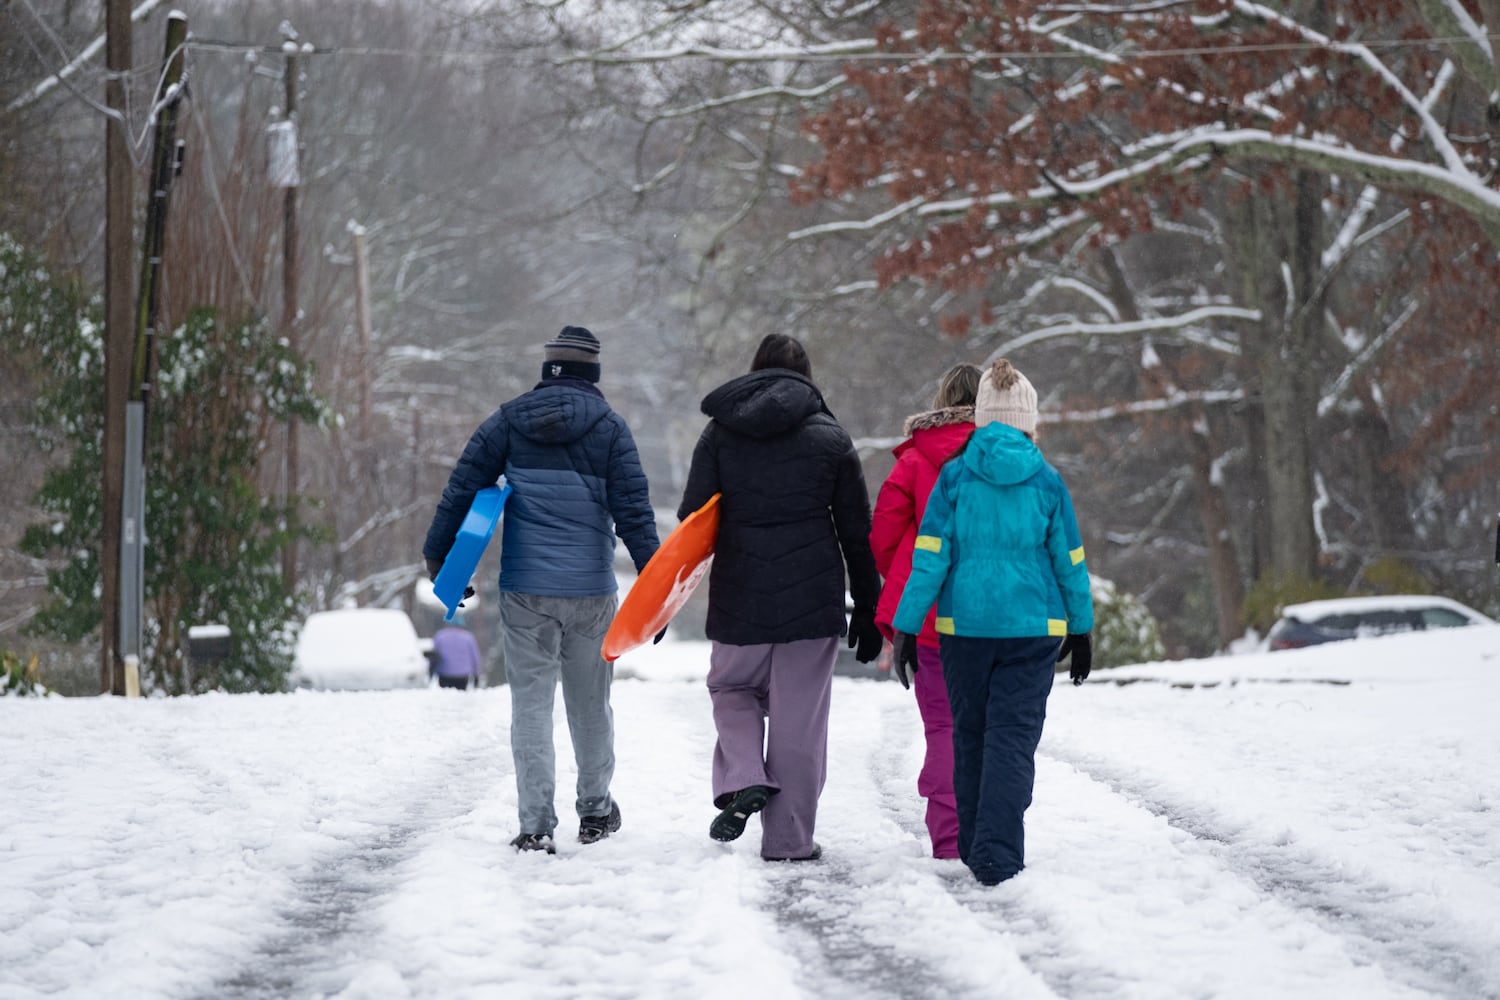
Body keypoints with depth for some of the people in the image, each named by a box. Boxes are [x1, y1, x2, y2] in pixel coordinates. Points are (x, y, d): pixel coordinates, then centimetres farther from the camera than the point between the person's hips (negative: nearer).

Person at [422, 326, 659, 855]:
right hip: (591, 588, 0)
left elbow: (463, 486, 1)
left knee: (531, 703, 2)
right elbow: (633, 508, -6)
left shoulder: (509, 420, 3)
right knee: (590, 703, 15)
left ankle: (536, 824, -7)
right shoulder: (609, 426, -1)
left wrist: (438, 553, 9)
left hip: (525, 588, 0)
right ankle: (595, 810, 28)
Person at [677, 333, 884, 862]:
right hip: (812, 600, -1)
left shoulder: (720, 432, 4)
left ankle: (743, 780, -2)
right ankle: (788, 838, 5)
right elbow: (858, 532, 4)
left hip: (738, 600, 1)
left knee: (732, 689, 22)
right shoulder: (830, 437, 2)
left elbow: (692, 520, 0)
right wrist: (868, 612, 11)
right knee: (798, 721, 4)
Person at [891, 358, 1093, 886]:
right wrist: (1081, 629, 16)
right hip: (1034, 627, -1)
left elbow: (930, 558, -6)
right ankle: (996, 854, -16)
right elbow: (1069, 561, 6)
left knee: (970, 734, 14)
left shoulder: (955, 477, -3)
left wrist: (907, 626, -2)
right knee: (1014, 737, -3)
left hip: (964, 625, 1)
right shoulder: (1047, 482, -1)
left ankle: (974, 848, 22)